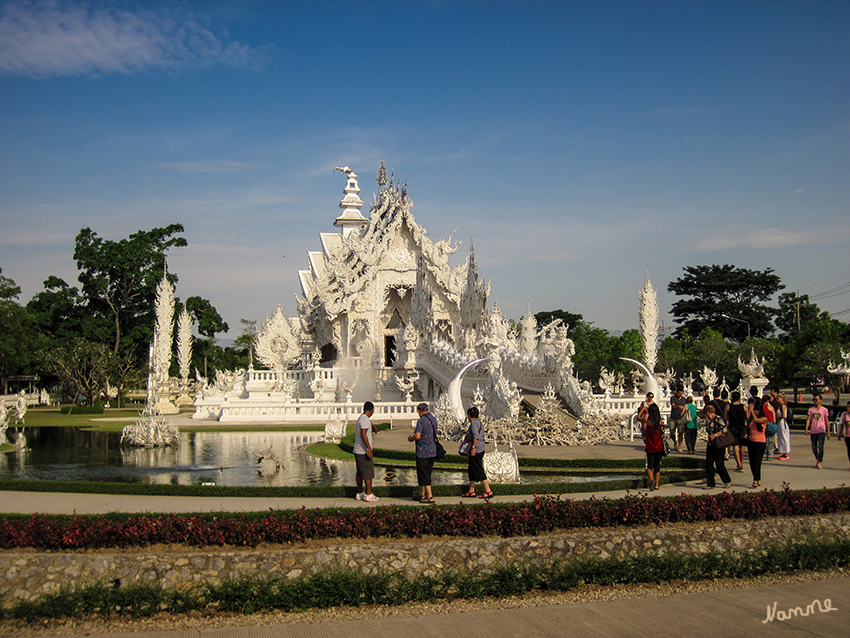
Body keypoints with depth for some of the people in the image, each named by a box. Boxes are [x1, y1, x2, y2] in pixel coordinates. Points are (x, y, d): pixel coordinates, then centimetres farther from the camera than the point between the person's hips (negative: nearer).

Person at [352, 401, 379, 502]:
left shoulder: (360, 418, 13)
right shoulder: (365, 419, -16)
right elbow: (363, 435, -25)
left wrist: (373, 428, 35)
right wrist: (369, 449, -27)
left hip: (357, 451, 10)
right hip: (364, 452, -10)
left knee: (360, 473, 14)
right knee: (368, 473, -5)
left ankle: (359, 494, 20)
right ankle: (369, 495, -3)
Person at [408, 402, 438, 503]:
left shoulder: (421, 421, -17)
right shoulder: (433, 419, 8)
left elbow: (417, 436, -24)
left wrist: (410, 438, -3)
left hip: (423, 452, -8)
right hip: (433, 451, 8)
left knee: (423, 474, -1)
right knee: (427, 473, 16)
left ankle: (430, 496, -4)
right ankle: (422, 495, 25)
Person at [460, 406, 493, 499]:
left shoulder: (473, 423, -13)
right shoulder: (480, 423, 16)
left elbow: (476, 436, -24)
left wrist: (473, 448, -25)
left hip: (476, 450, -10)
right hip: (481, 449, 10)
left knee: (478, 471, -7)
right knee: (471, 470, 15)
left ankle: (488, 491, -6)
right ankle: (471, 491, 19)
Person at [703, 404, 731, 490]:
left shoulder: (718, 419, -13)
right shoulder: (710, 420, 13)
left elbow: (724, 429, -21)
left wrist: (715, 435, -23)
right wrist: (706, 421, 13)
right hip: (710, 445, 8)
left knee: (719, 464, -3)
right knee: (708, 465, 4)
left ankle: (727, 481, 16)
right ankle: (710, 484, 8)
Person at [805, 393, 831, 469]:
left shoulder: (824, 410, 1)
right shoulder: (811, 409, 5)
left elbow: (827, 421, 5)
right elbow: (808, 419, -2)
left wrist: (828, 432, 3)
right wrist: (806, 429, -15)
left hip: (821, 431, -3)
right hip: (813, 431, 3)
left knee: (820, 447, -12)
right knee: (814, 448, 10)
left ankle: (820, 463, -8)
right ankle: (818, 459, 32)